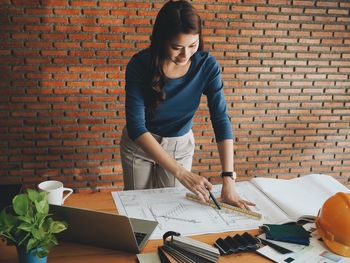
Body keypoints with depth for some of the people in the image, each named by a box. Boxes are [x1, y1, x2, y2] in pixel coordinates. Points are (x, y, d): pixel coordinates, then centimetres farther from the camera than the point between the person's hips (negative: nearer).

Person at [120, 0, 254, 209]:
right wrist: (181, 173, -39)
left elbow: (221, 121, -21)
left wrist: (229, 179, -31)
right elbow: (136, 126, -31)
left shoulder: (207, 66, -21)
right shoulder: (140, 65, -27)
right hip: (141, 143, -1)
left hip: (181, 144, 1)